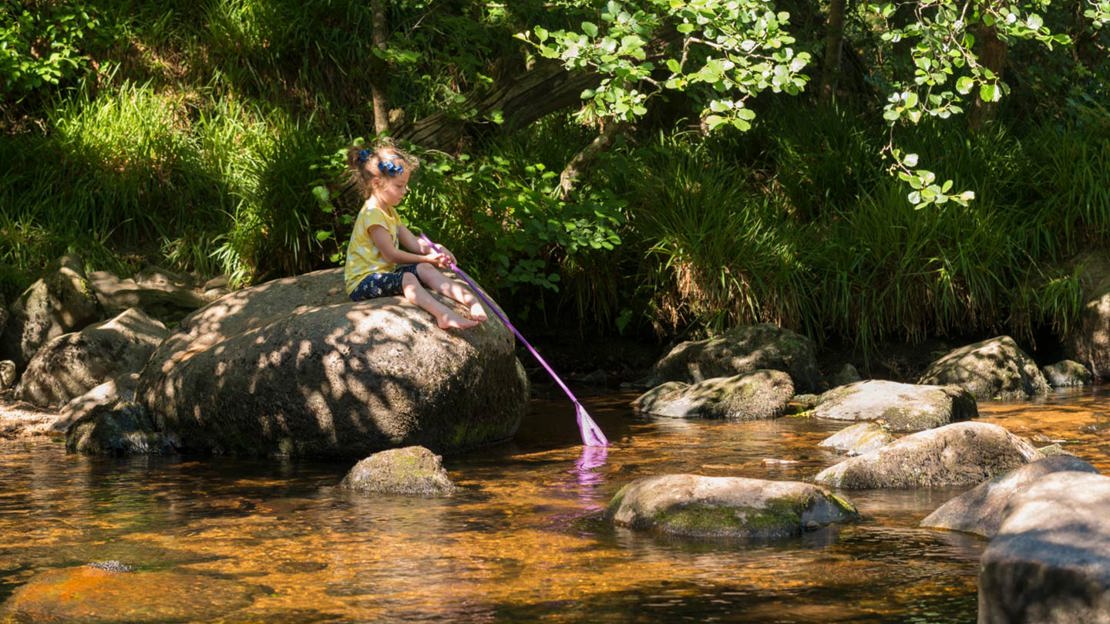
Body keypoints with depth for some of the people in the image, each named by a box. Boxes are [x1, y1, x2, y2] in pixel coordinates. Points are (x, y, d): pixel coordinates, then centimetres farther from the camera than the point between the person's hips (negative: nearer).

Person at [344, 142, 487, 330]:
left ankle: (470, 300, -24)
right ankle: (443, 314, -55)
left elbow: (413, 243, 14)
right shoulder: (373, 215, -17)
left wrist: (434, 250, -6)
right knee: (406, 278, -33)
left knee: (425, 269, -10)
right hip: (363, 282, -10)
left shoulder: (389, 212, 18)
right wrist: (425, 258, -7)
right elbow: (390, 254, -17)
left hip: (385, 272, 10)